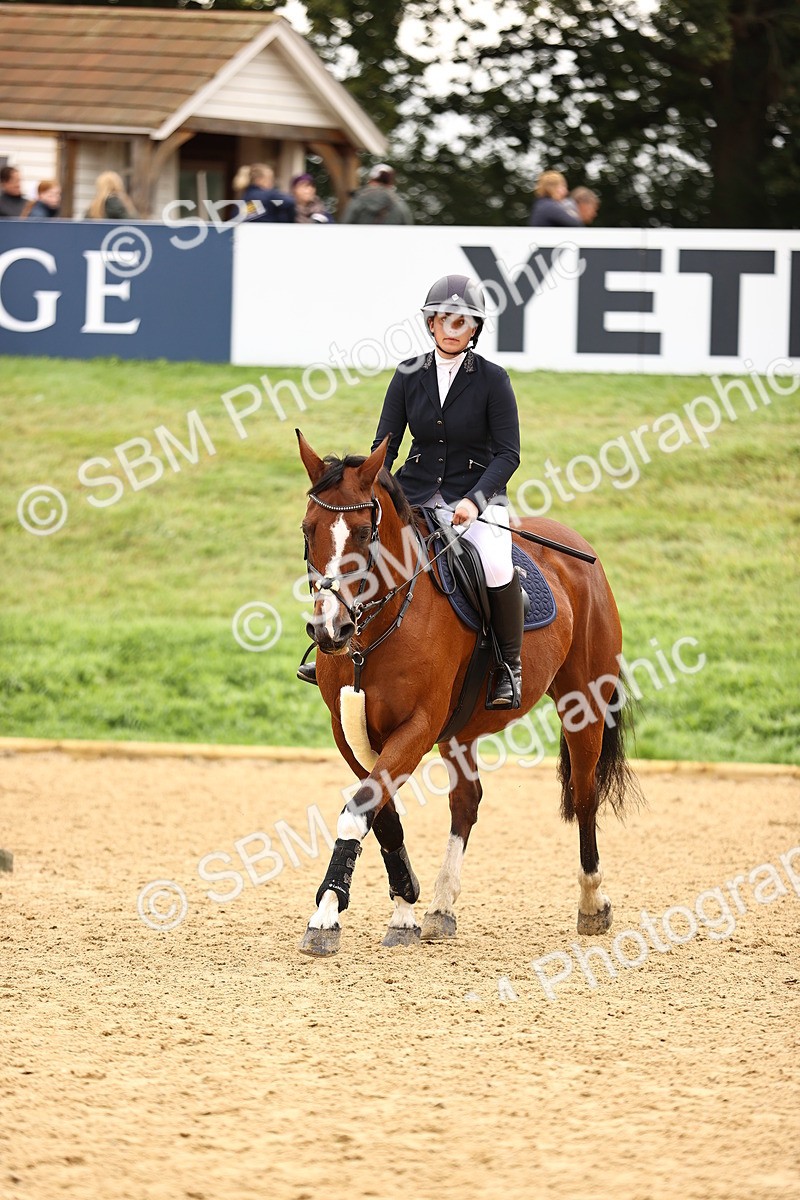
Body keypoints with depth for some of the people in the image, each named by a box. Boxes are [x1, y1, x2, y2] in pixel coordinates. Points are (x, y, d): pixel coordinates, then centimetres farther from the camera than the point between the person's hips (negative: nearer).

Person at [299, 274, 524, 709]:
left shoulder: (492, 380, -6)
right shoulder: (409, 375, 3)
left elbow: (508, 453, -8)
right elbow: (385, 444, 3)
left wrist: (474, 501, -22)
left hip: (478, 497, -4)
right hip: (415, 494, 4)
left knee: (495, 565, -32)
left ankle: (511, 666, -13)